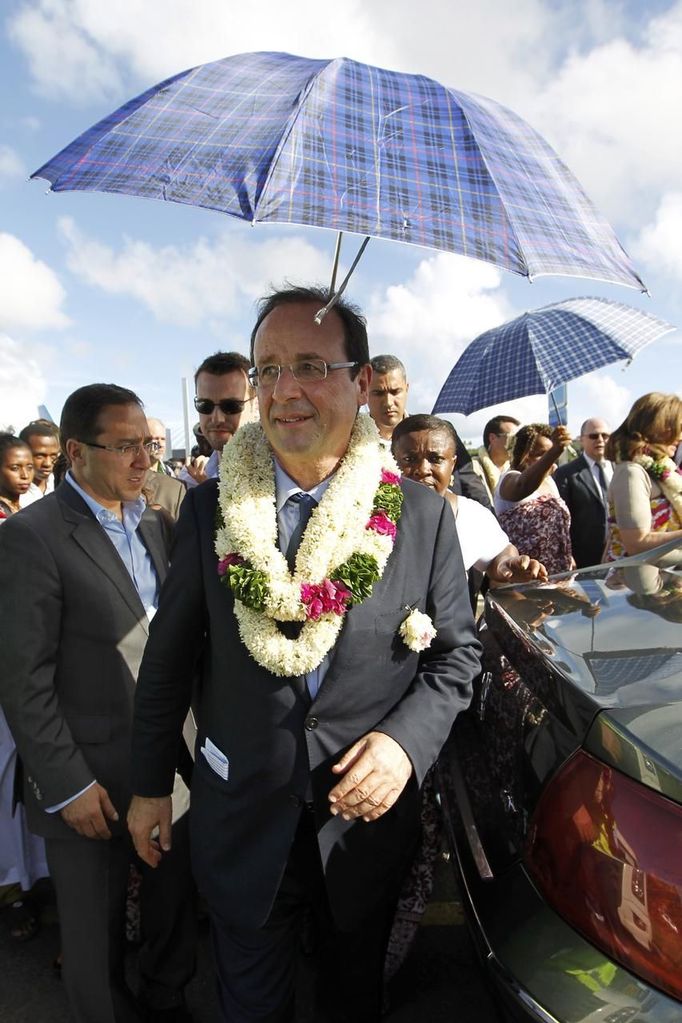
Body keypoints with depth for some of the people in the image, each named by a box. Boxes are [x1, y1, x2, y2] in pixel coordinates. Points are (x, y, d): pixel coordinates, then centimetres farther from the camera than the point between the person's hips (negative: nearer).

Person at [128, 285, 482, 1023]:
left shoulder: (422, 514, -13)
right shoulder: (209, 511, -11)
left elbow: (456, 651, -3)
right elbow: (168, 657, -3)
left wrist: (408, 739, -19)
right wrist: (149, 785, 4)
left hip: (369, 814, 1)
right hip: (242, 818, 0)